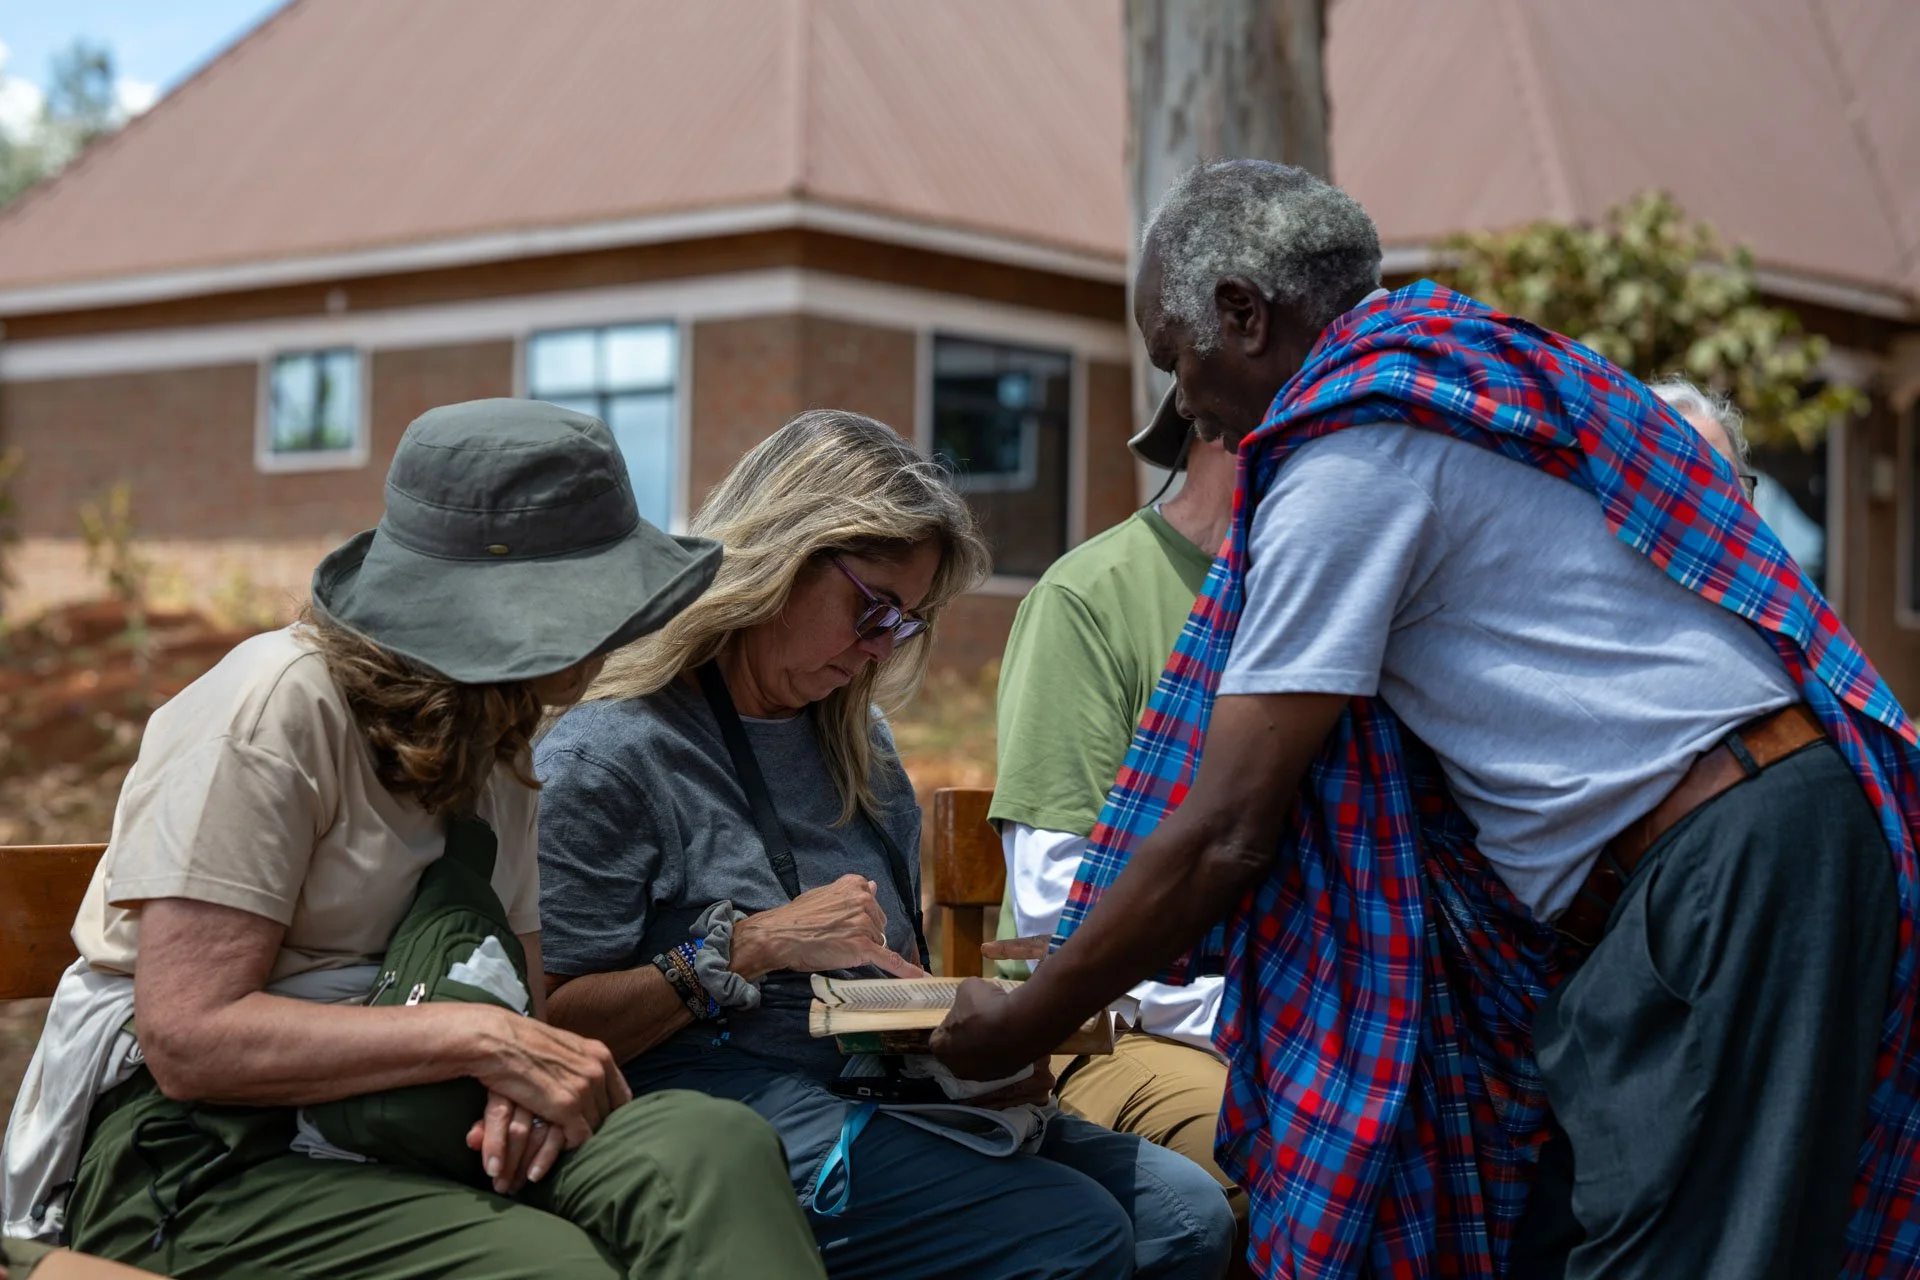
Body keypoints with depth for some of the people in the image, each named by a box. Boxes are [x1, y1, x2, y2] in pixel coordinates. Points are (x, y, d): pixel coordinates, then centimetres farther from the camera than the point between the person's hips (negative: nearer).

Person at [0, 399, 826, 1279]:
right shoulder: (280, 704, -13)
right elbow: (188, 1038, -18)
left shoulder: (493, 744, 13)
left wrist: (526, 1074, -14)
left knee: (716, 1144, -24)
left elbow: (513, 991, 11)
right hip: (200, 1150, -6)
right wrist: (483, 1040, -21)